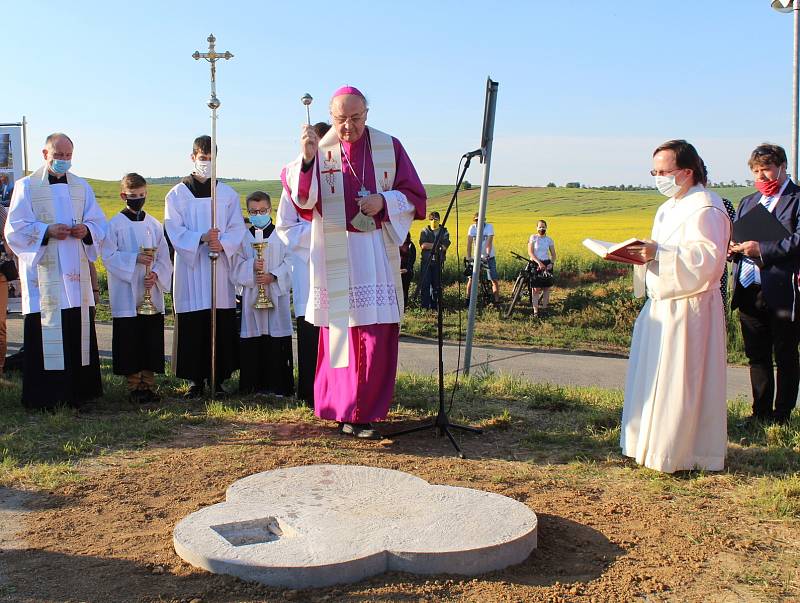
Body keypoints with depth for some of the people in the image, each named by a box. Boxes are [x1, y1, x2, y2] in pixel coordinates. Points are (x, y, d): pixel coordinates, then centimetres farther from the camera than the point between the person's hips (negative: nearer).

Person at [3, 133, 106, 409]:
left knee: (79, 330, 4)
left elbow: (99, 223, 12)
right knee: (45, 332, -5)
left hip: (76, 272, 4)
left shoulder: (82, 187, 14)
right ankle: (44, 395, 3)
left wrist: (86, 229, -10)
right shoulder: (27, 186, 3)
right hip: (42, 272, -4)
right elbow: (15, 228, -3)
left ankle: (77, 391, 14)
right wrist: (47, 231, -18)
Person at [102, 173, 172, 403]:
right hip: (126, 295, -3)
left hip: (152, 293, 3)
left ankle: (148, 384, 15)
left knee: (152, 339, 6)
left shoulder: (154, 225, 9)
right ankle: (133, 386, 11)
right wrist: (136, 259, -18)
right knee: (129, 341, 1)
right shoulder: (115, 224, -1)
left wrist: (156, 275, -9)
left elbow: (164, 257, 8)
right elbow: (109, 256, -7)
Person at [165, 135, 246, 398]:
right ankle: (195, 380, 7)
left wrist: (223, 243, -14)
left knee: (221, 327, 0)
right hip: (191, 267, -1)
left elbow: (238, 228, 6)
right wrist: (201, 239, -18)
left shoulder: (228, 194, 11)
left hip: (221, 267, 1)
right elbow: (174, 230, -2)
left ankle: (218, 378, 9)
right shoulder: (177, 194, 6)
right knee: (192, 328, -2)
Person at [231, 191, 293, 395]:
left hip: (277, 294, -2)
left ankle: (278, 385, 5)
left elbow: (289, 263, -1)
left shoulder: (281, 235, 3)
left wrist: (273, 276, -13)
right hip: (251, 294, 2)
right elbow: (237, 266, 6)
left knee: (277, 337, -2)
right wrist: (252, 266, -12)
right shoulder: (244, 237, 9)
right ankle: (253, 384, 10)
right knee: (252, 339, 2)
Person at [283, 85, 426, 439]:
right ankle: (348, 408, 18)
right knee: (340, 331, 4)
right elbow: (302, 198, -14)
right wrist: (306, 159, -30)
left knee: (376, 333, -2)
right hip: (336, 257, -1)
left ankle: (362, 411, 8)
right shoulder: (320, 151, 1)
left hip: (377, 256, 1)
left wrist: (384, 202, -12)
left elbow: (414, 195, 7)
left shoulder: (389, 148, 5)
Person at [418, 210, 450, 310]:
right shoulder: (425, 231, 7)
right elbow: (423, 245, -9)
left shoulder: (444, 232, 7)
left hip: (438, 261, 1)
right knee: (425, 284, -5)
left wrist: (429, 246, -10)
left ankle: (435, 305, 13)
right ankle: (424, 305, -1)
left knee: (437, 284, 4)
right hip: (426, 260, -1)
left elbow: (444, 246, -6)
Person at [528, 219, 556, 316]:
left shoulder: (549, 240, 7)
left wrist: (552, 263, -8)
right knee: (536, 288, -7)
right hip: (535, 264, -3)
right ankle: (535, 310, -6)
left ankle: (544, 307, 14)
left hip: (547, 264, 3)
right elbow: (530, 252, -10)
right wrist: (539, 262, -20)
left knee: (546, 287, 4)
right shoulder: (533, 238, -2)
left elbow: (553, 254, 11)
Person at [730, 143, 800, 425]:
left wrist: (761, 249, -23)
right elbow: (734, 238, 20)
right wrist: (734, 246, -4)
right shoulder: (747, 202, 19)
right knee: (757, 356, 13)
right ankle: (760, 413, 22)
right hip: (749, 293, 6)